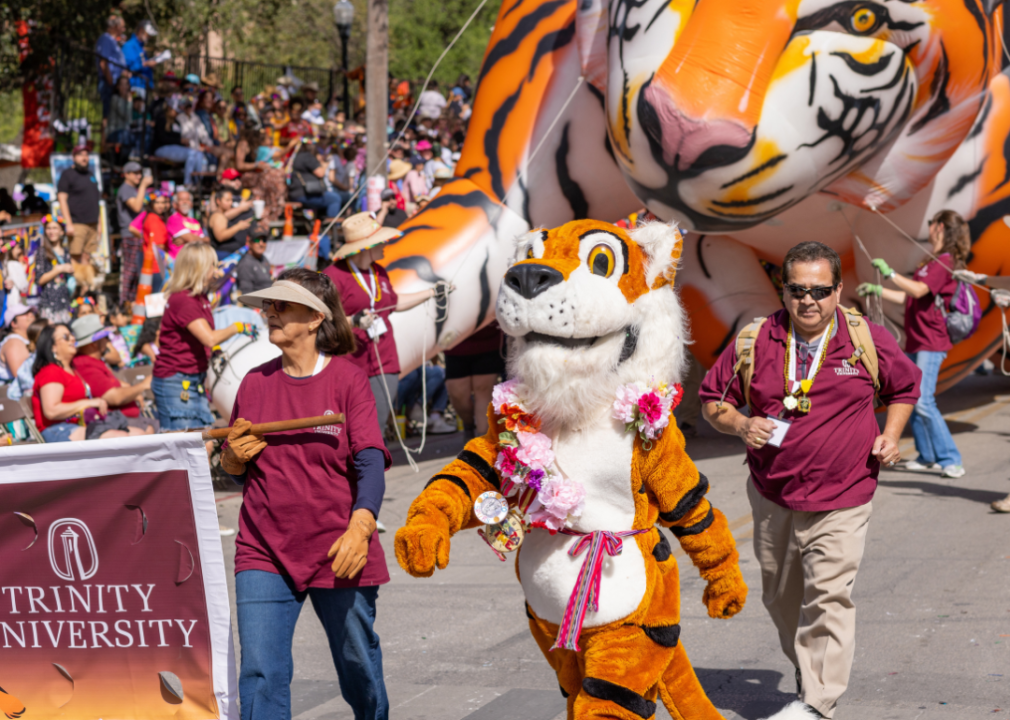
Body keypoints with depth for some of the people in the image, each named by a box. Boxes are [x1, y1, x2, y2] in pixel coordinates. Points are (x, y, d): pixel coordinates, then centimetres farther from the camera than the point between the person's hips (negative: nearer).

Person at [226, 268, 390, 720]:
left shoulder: (347, 378, -4)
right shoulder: (255, 382, 8)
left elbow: (370, 463, -13)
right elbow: (235, 470, 18)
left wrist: (360, 528, -28)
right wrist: (234, 456, -6)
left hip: (338, 553, -3)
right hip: (264, 552, 3)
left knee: (358, 664, 11)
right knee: (260, 674, -9)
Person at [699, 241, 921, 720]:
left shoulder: (869, 340, -3)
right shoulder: (755, 343, -2)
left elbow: (905, 385, 16)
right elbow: (712, 401, 8)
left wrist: (891, 435, 1)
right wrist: (740, 425, -12)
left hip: (841, 503, -3)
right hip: (772, 499, 3)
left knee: (828, 599, -11)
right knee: (781, 598, 15)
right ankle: (806, 672, 38)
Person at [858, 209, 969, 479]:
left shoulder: (944, 262, -11)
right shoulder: (934, 263, 20)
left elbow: (918, 290, -23)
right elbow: (908, 298, 26)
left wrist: (889, 273, -17)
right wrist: (877, 290, 27)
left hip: (930, 344, -10)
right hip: (916, 342, 10)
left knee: (924, 402, -16)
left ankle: (950, 460, -14)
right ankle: (927, 457, 19)